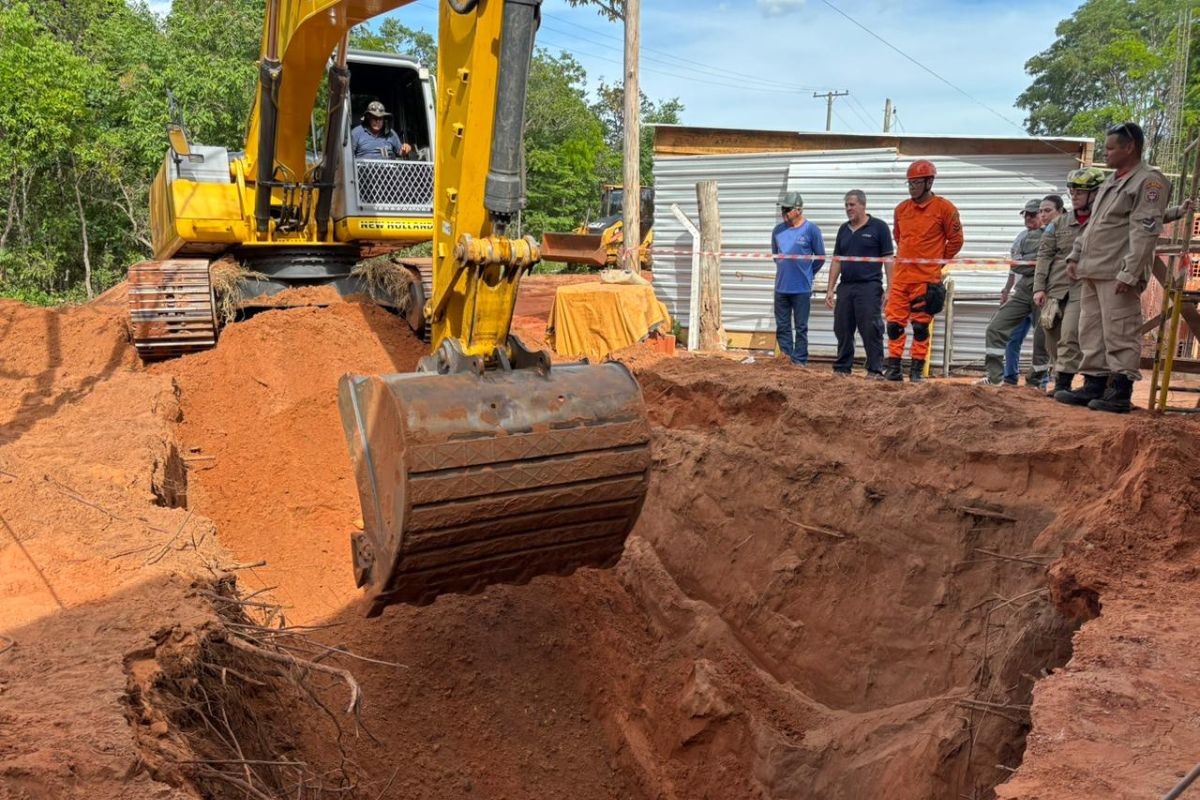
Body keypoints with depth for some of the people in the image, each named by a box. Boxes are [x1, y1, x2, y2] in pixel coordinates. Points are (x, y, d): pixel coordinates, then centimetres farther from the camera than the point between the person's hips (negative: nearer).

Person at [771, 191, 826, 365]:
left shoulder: (811, 230, -7)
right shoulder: (778, 230, 5)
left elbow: (820, 257, 1)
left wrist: (806, 273, 8)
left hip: (802, 289, -4)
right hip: (781, 287, 4)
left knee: (800, 328, 3)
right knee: (782, 327, 9)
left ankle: (799, 362, 8)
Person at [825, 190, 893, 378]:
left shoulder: (878, 227, -1)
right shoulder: (843, 229, 15)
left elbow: (888, 259, -3)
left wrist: (890, 290, -10)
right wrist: (830, 289, 10)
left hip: (869, 287, -5)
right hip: (845, 286, 5)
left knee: (871, 331, -6)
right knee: (842, 330, 8)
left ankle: (875, 370, 0)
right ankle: (842, 369, 17)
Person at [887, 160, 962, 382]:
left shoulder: (944, 208, -4)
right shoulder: (901, 209, 10)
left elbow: (955, 240, 3)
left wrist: (936, 261, 6)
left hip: (926, 279, -4)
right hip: (900, 276, 4)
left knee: (921, 326, 1)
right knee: (894, 323, 2)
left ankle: (917, 370, 9)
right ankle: (893, 369, 10)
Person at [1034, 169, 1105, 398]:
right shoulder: (1059, 223, 11)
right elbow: (1044, 255, 8)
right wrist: (1039, 287, 0)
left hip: (1082, 288, -5)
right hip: (1054, 288, 5)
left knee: (1070, 335, -17)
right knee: (1053, 339, 9)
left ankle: (1063, 384, -14)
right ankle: (1060, 379, 22)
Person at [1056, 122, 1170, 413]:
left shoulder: (1149, 181, -6)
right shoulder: (1111, 181, 22)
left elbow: (1145, 232, -15)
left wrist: (1129, 272, -21)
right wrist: (1075, 255, 17)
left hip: (1117, 275, -9)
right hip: (1092, 271, 9)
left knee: (1120, 334, -7)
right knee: (1091, 332, 10)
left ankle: (1120, 393, -4)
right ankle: (1093, 387, 17)